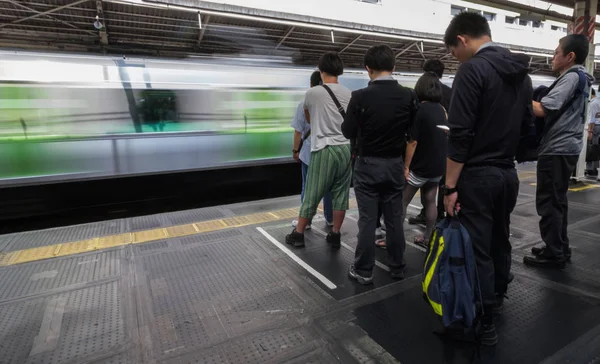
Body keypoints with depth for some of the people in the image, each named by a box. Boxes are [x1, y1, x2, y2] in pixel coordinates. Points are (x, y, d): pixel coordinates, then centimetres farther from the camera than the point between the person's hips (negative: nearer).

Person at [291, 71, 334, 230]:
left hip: (309, 153, -2)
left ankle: (306, 221, 17)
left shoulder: (304, 103, -7)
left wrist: (295, 150, 6)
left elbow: (298, 131, -6)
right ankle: (330, 219, 25)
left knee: (308, 188, 8)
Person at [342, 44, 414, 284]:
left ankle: (364, 271, 14)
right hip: (395, 164, 3)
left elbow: (348, 132, -8)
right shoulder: (408, 96, -4)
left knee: (367, 220, 4)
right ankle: (397, 267, 26)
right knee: (394, 218, 13)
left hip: (367, 165, -3)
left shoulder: (361, 96, -15)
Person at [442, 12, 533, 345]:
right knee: (500, 243, 20)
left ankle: (485, 324, 11)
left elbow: (460, 135, -20)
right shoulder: (522, 73, 11)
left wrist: (450, 186, -16)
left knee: (476, 250, 1)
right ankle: (495, 303, 38)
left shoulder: (473, 69, -14)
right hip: (508, 174, 9)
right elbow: (525, 125, 15)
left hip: (477, 176, -8)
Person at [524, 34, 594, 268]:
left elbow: (543, 109, -22)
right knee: (557, 201, 15)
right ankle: (560, 249, 24)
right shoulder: (579, 77, 19)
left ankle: (553, 254, 3)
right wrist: (529, 98, 7)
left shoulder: (571, 77, -12)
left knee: (548, 203, -4)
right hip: (564, 148, 10)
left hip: (557, 149, -10)